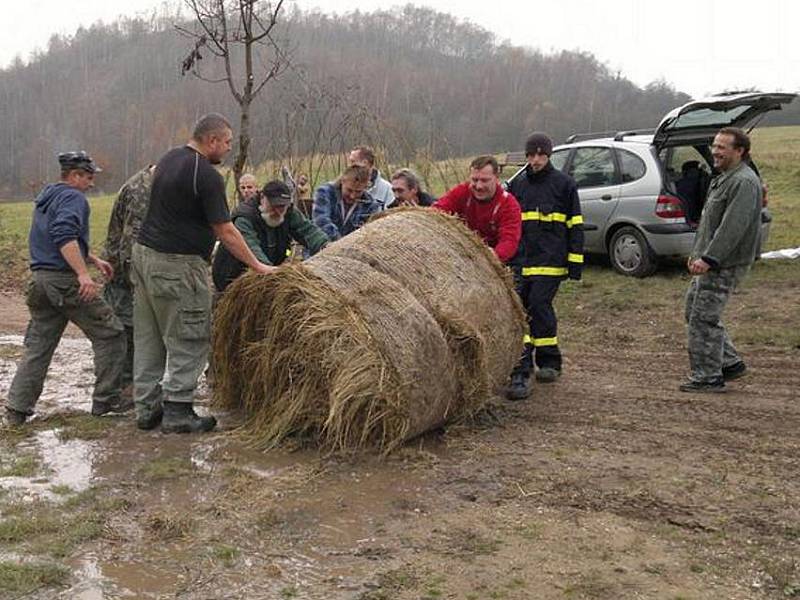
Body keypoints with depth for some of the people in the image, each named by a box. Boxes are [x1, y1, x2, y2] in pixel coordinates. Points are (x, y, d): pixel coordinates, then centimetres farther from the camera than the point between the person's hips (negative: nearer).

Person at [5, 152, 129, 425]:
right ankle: (106, 399, 6)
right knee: (109, 334, 3)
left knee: (38, 346, 11)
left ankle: (17, 408, 7)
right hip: (66, 281, -9)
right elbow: (64, 234, -27)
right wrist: (83, 273, -34)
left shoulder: (45, 198, 21)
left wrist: (94, 259, 31)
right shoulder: (73, 198, -9)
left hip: (40, 279, 9)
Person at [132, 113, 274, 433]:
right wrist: (258, 266, -7)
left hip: (144, 253, 9)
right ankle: (177, 413, 5)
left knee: (148, 338, 13)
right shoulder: (207, 176, -15)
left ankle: (147, 408, 20)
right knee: (188, 341, 1)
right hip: (177, 265, -9)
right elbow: (225, 232, -14)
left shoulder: (169, 158, 12)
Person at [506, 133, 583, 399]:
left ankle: (549, 362, 6)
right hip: (522, 261, 4)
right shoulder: (517, 184, 15)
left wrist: (575, 262, -2)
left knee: (539, 305, -10)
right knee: (520, 309, -2)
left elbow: (575, 225, 3)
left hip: (551, 261, -4)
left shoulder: (564, 183, 4)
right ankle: (520, 372, 1)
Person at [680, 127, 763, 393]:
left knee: (703, 318, -8)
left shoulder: (745, 182, -17)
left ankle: (708, 377, 2)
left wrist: (708, 258, -28)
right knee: (694, 311, 16)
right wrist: (696, 252, 21)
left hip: (726, 264, -11)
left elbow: (733, 227, -26)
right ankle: (730, 362, 25)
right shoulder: (723, 179, 18)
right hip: (711, 261, 11)